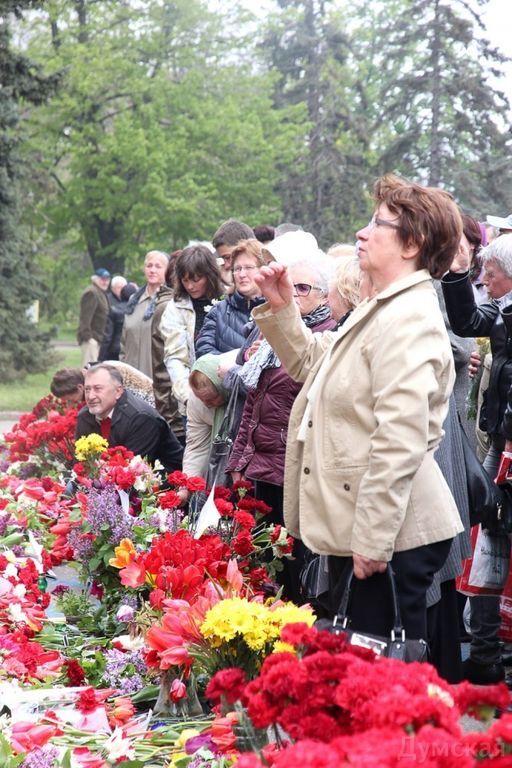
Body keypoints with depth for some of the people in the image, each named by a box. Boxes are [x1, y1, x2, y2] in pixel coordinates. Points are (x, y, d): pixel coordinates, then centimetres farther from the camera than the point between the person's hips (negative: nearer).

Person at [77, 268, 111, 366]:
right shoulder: (91, 293, -11)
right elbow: (85, 317, -18)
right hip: (91, 339, -10)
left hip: (97, 339, 10)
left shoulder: (101, 294, 22)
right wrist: (88, 336, -23)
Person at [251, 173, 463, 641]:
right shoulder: (380, 311, 16)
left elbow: (400, 443, -24)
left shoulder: (409, 321, -17)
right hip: (362, 530, 10)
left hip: (391, 537, -10)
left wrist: (372, 541, -24)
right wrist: (281, 308, 13)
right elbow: (308, 362, 29)